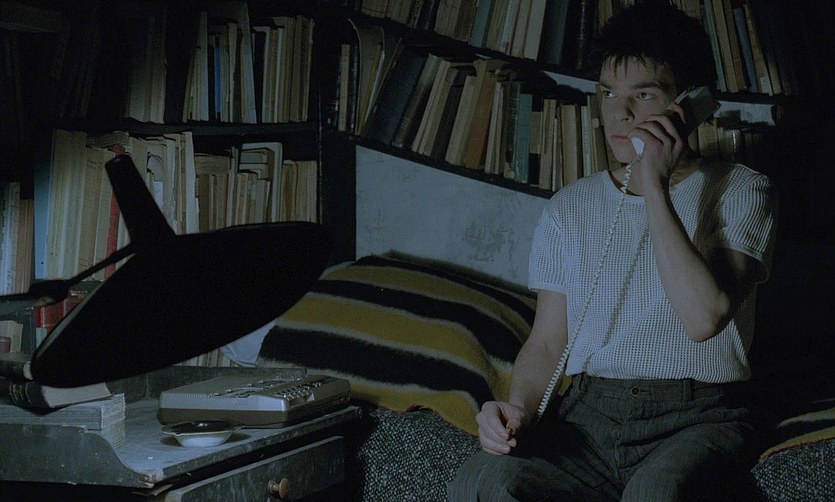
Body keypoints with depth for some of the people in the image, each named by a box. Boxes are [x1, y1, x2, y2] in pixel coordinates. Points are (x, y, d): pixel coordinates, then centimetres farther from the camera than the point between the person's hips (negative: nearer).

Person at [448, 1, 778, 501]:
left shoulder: (740, 192, 3)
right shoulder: (570, 208, 15)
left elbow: (704, 317, -14)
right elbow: (547, 341, 14)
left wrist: (655, 188, -14)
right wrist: (520, 407, -8)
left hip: (695, 418, -3)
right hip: (588, 413, 3)